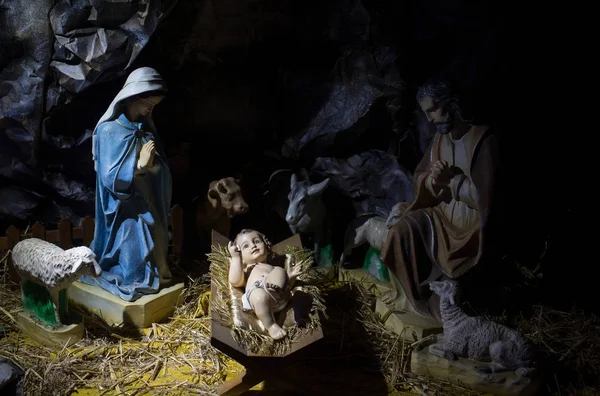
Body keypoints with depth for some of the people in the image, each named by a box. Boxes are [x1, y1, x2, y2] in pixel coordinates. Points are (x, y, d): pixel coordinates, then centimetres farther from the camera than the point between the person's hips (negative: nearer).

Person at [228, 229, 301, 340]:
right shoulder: (245, 270, 35)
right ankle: (271, 325, -31)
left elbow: (286, 287, 26)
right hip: (256, 299, -2)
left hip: (277, 296, 2)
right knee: (259, 295, -37)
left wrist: (290, 277, 7)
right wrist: (235, 257, 13)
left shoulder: (273, 268, 41)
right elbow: (235, 281, 9)